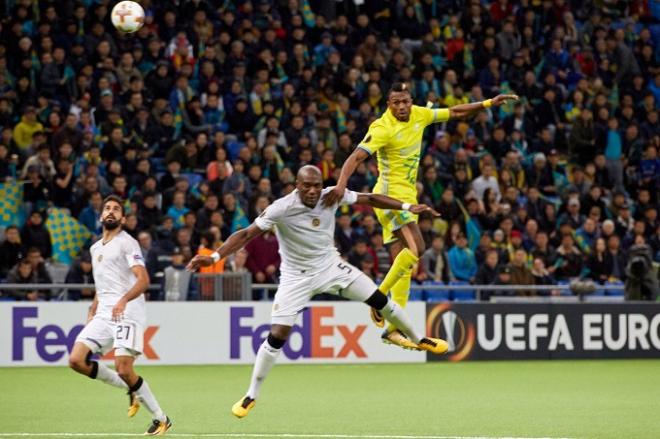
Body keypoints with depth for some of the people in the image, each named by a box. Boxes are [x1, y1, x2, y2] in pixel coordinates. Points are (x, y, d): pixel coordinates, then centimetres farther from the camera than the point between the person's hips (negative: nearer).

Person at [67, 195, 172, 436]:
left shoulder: (127, 243, -3)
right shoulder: (96, 248, 22)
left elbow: (143, 280, -15)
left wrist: (123, 300, -31)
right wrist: (92, 312, 22)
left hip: (128, 312, -8)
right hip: (104, 314, 8)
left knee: (123, 370, -18)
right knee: (76, 361, -9)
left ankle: (160, 418, -1)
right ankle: (131, 389, 9)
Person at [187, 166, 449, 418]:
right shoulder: (282, 209, -25)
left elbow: (370, 199, -1)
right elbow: (247, 234, -27)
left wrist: (407, 207, -4)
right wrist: (214, 257, -38)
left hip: (330, 266, 4)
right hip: (297, 276, -3)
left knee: (380, 301, 1)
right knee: (277, 336, -12)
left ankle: (418, 340, 29)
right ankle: (251, 396, 4)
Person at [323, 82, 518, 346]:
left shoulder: (418, 115, 4)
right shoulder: (382, 128, -18)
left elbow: (454, 112, 17)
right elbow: (356, 157, -27)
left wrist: (488, 103, 13)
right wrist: (341, 185, -43)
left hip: (407, 197, 8)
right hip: (391, 194, -8)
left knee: (404, 265, 6)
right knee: (416, 248, -25)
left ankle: (394, 326, 8)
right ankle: (379, 296, -14)